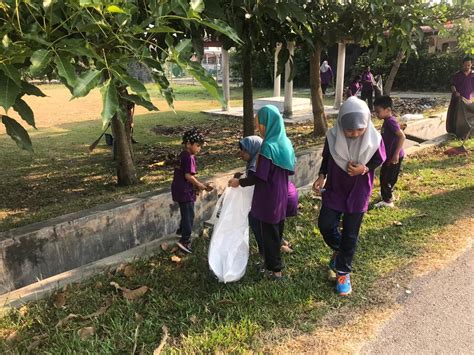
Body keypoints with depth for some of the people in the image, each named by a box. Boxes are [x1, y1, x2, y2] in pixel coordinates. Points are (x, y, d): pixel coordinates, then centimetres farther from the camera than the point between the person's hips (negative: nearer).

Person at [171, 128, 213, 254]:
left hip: (179, 189, 10)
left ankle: (182, 230, 42)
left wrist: (197, 185, 9)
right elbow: (188, 176, -25)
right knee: (189, 215, -2)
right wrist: (201, 185, -14)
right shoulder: (189, 157, -19)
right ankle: (185, 241, 1)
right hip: (185, 191, -9)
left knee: (186, 213, 25)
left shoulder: (182, 155, 10)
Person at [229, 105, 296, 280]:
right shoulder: (285, 142, 2)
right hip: (281, 196, 8)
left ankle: (275, 269, 18)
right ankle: (275, 263, 37)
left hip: (268, 198, -8)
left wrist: (239, 182, -11)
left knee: (269, 233, 6)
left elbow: (260, 177, -23)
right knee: (277, 230, 21)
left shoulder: (268, 146, -23)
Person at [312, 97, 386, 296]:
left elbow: (379, 162, -4)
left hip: (358, 193, -1)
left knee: (350, 235, 7)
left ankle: (343, 273, 25)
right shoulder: (333, 136, -17)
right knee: (325, 225, 1)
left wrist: (364, 169, -23)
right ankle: (338, 249, 35)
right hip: (334, 189, 2)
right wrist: (321, 176, -13)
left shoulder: (374, 139, -20)